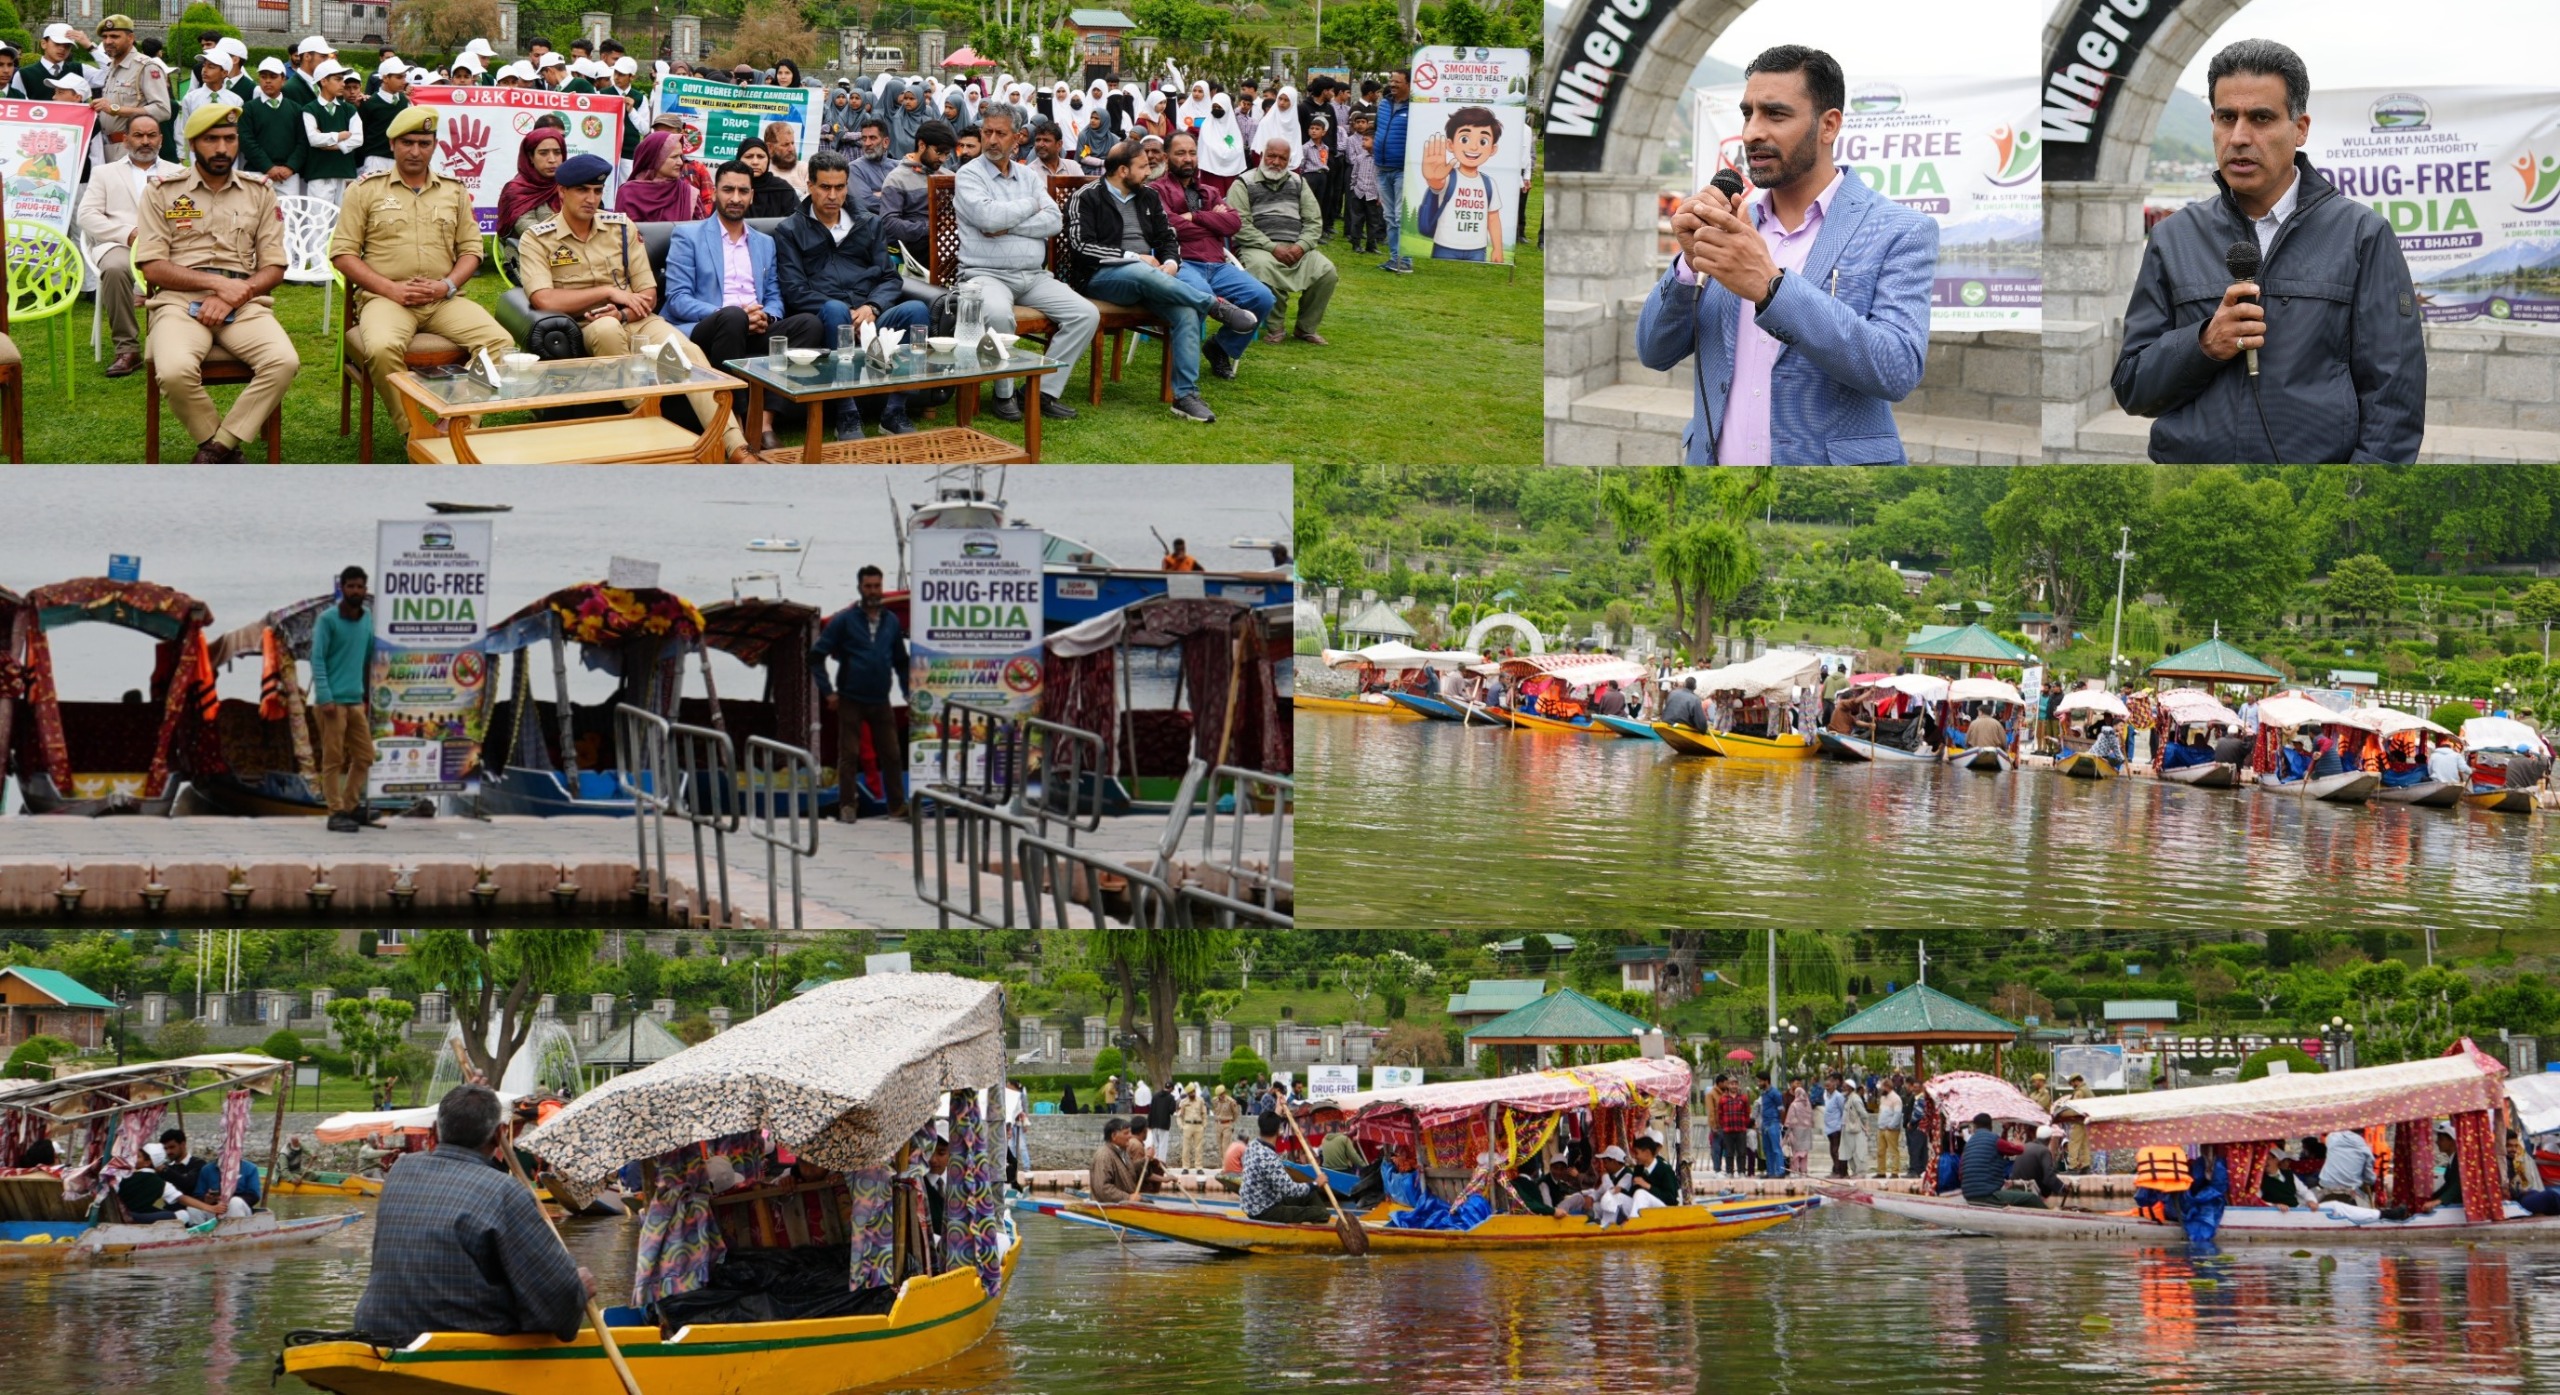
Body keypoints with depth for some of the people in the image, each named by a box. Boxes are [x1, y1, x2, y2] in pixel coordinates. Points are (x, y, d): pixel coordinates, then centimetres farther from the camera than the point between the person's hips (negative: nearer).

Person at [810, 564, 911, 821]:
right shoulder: (844, 621, -3)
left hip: (881, 702, 3)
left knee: (892, 754, 4)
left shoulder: (891, 622, 9)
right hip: (850, 701, -3)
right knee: (849, 754, -1)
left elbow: (901, 661, 21)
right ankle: (847, 806, 5)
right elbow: (816, 656, -2)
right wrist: (827, 692, -8)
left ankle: (898, 805, 12)